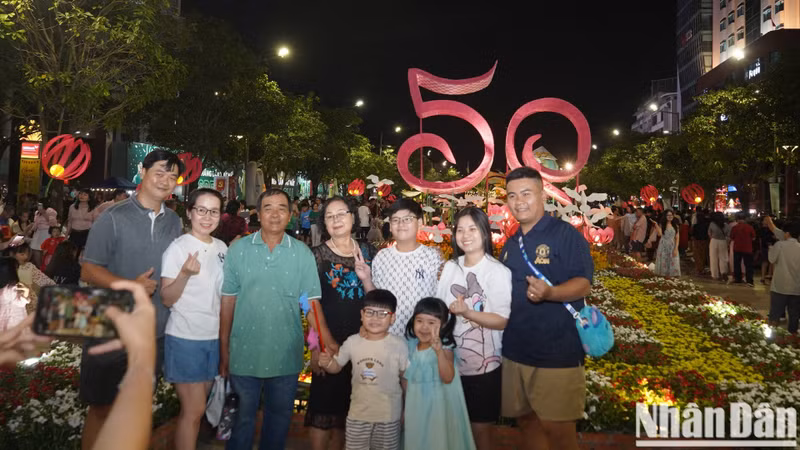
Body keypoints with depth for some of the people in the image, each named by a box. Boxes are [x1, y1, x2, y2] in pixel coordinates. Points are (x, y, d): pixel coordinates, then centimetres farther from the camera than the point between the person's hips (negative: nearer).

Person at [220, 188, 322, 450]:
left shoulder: (302, 253, -2)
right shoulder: (238, 250, -2)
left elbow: (311, 303, -4)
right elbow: (228, 302, 1)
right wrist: (224, 350, 2)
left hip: (286, 357, 1)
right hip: (244, 355, 0)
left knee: (279, 418, 17)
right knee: (242, 418, 16)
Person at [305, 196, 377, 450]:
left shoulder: (367, 251, 7)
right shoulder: (317, 255, -3)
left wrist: (366, 279, -12)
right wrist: (327, 343, -14)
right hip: (329, 341, -3)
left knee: (348, 404, 12)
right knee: (324, 403, 0)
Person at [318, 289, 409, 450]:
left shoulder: (399, 344, -15)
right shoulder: (352, 342, -7)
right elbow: (336, 367, 6)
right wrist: (326, 363, -16)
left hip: (388, 415, -2)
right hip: (358, 413, 2)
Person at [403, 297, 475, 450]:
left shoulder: (444, 348, -19)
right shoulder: (410, 346, -4)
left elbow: (448, 378, -34)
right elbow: (407, 380, 7)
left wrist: (439, 351, -46)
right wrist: (405, 409, 13)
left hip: (437, 407, -4)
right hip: (415, 408, 4)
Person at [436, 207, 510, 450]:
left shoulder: (498, 272, -12)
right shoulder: (450, 267, 3)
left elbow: (501, 321, -15)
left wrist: (466, 312, -27)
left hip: (483, 364, -4)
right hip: (451, 361, 4)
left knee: (480, 426, 10)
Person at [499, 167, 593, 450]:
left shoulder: (566, 234, -9)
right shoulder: (511, 244, 13)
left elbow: (582, 284, -17)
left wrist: (549, 292, -35)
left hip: (557, 351, -7)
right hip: (515, 350, 7)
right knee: (526, 419, 17)